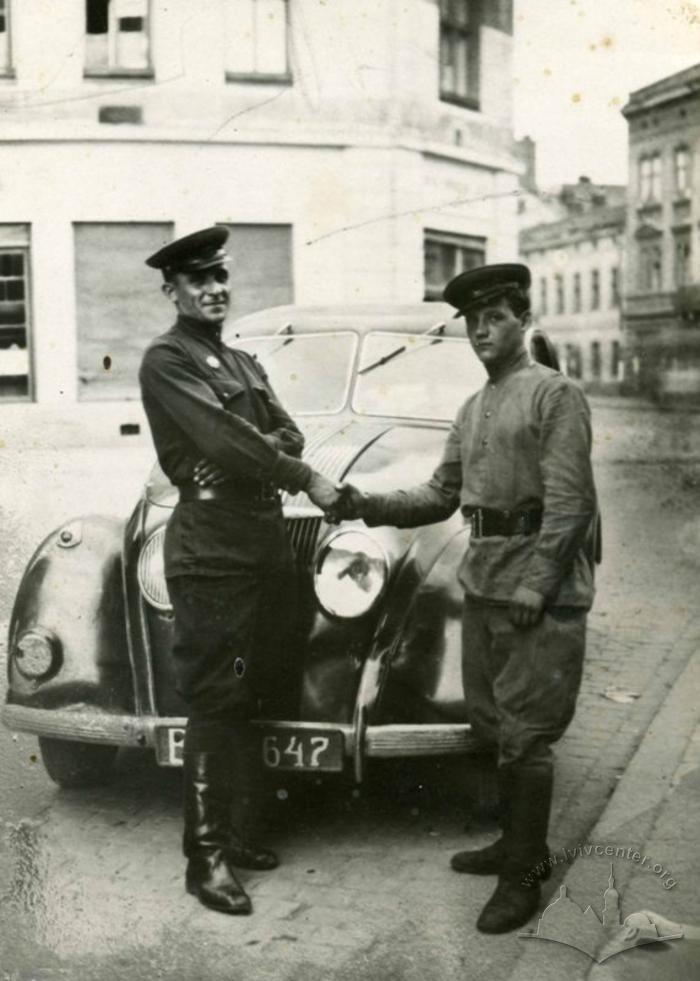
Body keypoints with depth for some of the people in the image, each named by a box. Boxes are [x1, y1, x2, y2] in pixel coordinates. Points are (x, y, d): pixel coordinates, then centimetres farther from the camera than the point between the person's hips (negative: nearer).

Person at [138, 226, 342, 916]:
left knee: (252, 697, 12)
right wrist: (303, 478, -14)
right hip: (210, 550, -8)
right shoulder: (166, 361, -7)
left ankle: (228, 829, 25)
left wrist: (249, 449, -11)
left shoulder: (243, 363, 19)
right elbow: (224, 440, -18)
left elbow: (288, 434, 10)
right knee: (214, 704, -5)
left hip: (267, 542, 8)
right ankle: (205, 858, 4)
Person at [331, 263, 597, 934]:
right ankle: (517, 841, 31)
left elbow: (570, 503, -14)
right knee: (490, 723, 15)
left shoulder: (555, 394, -7)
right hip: (481, 582, 8)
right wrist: (366, 507, 2)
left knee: (524, 734, -4)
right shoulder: (472, 411, 17)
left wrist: (537, 584, -19)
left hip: (540, 585, -8)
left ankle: (523, 877, 7)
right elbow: (441, 497, 15)